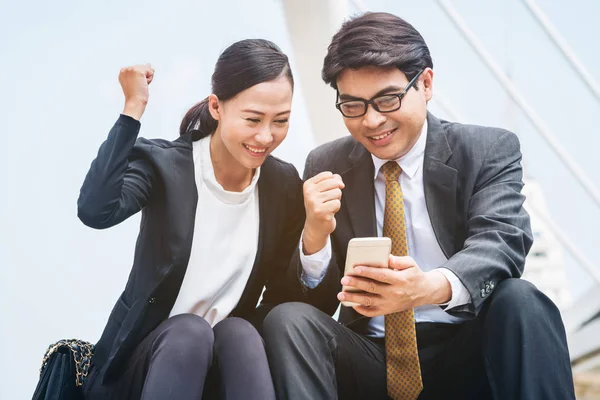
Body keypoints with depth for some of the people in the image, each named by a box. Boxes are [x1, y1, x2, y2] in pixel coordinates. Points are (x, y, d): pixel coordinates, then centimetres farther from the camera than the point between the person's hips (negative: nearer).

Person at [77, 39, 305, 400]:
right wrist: (133, 108, -29)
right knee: (190, 330, -32)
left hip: (231, 350, 3)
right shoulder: (163, 163, -11)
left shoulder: (285, 184, -2)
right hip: (148, 356, -2)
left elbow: (281, 292, 4)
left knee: (241, 333, -29)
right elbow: (95, 212, -33)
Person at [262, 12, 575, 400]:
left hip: (466, 357, -2)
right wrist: (315, 235, -20)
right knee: (288, 319, -24)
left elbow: (501, 240, -18)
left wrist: (432, 286, -40)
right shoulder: (326, 166, 5)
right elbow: (316, 300, 4)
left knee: (519, 300, -31)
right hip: (371, 362, 2)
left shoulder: (490, 150, 0)